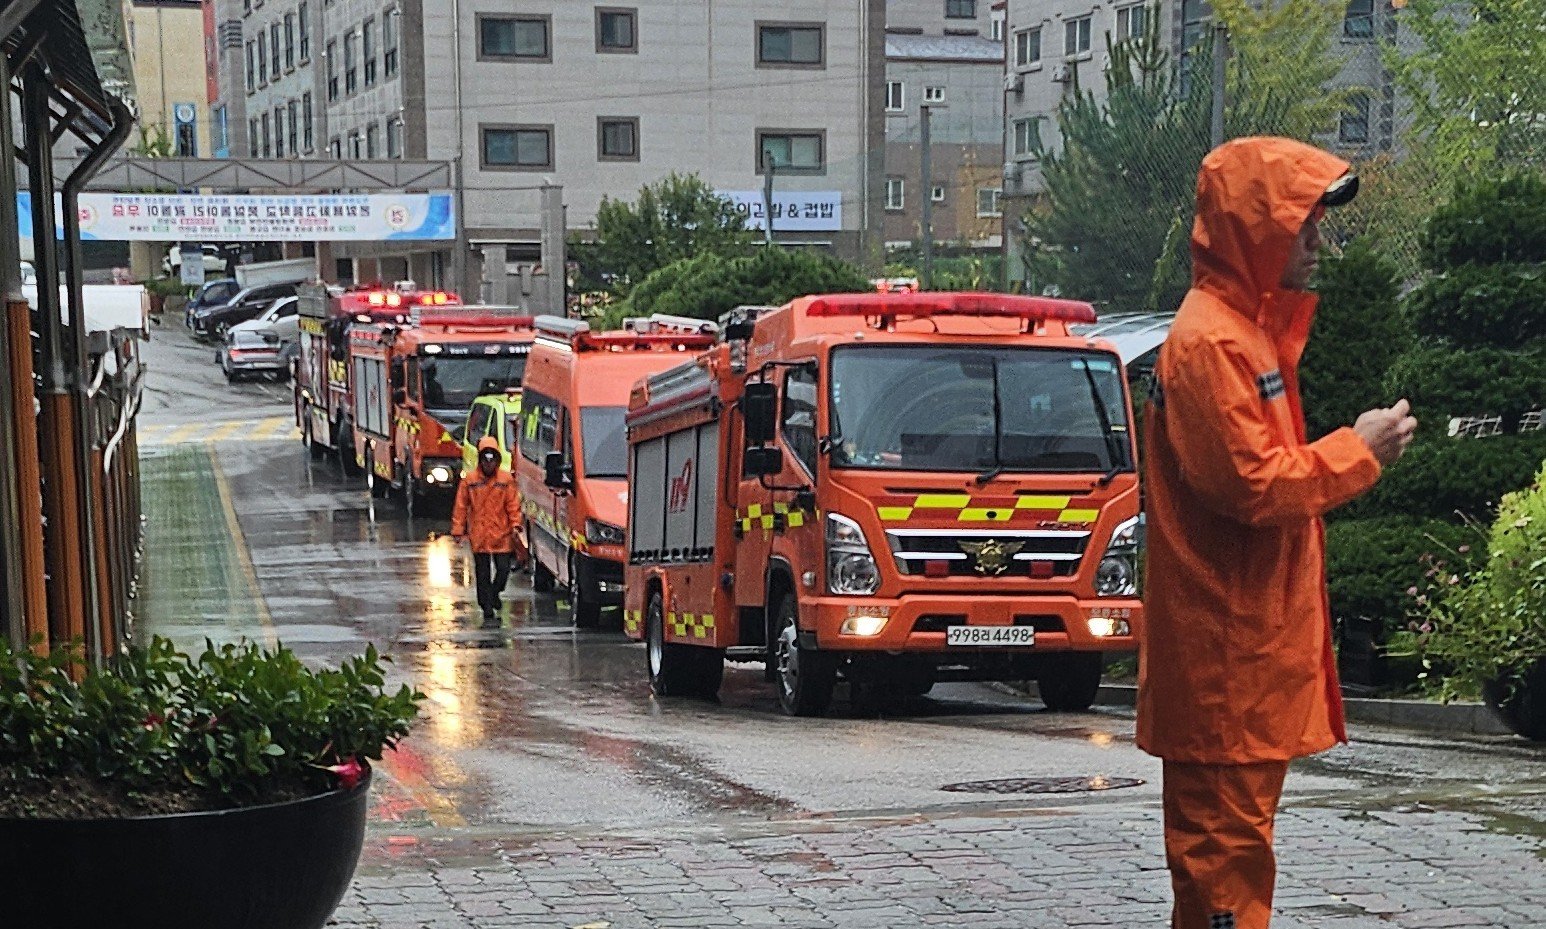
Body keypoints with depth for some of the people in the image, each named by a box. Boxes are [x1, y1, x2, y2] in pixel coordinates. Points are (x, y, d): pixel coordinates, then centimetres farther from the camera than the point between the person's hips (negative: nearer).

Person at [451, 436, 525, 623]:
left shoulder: (506, 479, 1)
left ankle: (493, 595, 29)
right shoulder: (469, 480, 0)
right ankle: (488, 611, 8)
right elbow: (461, 506, 3)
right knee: (483, 574, 3)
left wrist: (515, 525, -8)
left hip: (501, 534, 0)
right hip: (479, 536, 0)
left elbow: (513, 504, 2)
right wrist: (459, 529, 1)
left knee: (503, 569, 0)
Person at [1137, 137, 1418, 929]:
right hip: (1227, 645, -11)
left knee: (1226, 831, 15)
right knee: (1227, 832, -7)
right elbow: (1251, 484, -20)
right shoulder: (1209, 341, -16)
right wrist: (1357, 452, -10)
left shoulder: (1248, 329, 17)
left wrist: (1349, 450, 7)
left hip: (1251, 638, 11)